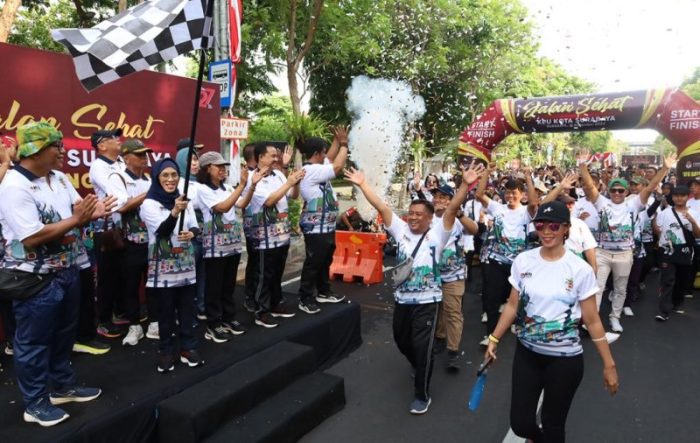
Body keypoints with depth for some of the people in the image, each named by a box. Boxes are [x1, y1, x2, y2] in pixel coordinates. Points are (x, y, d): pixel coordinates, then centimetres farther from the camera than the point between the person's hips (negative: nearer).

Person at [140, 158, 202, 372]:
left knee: (187, 308, 9)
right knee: (166, 310, 4)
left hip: (185, 263, 5)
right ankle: (166, 351, 17)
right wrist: (175, 212, -37)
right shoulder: (149, 204, -8)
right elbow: (162, 230, -20)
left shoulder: (185, 200, 8)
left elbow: (195, 227, 8)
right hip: (163, 266, -4)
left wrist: (191, 233, -16)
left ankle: (188, 348, 20)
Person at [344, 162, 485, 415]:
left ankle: (422, 395, 17)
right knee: (402, 341, 23)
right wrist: (362, 184, -9)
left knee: (422, 347, -2)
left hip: (427, 301, -5)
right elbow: (381, 207, -4)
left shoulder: (437, 234, -7)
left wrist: (465, 185, -32)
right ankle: (418, 366, 55)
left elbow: (452, 209, -19)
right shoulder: (401, 230, 2)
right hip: (402, 298, 5)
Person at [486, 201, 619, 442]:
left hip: (565, 358, -2)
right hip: (526, 352, 3)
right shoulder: (523, 261, -4)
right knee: (520, 423, 8)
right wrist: (494, 339, 2)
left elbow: (592, 320, -5)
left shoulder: (580, 269, -11)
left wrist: (609, 364, -3)